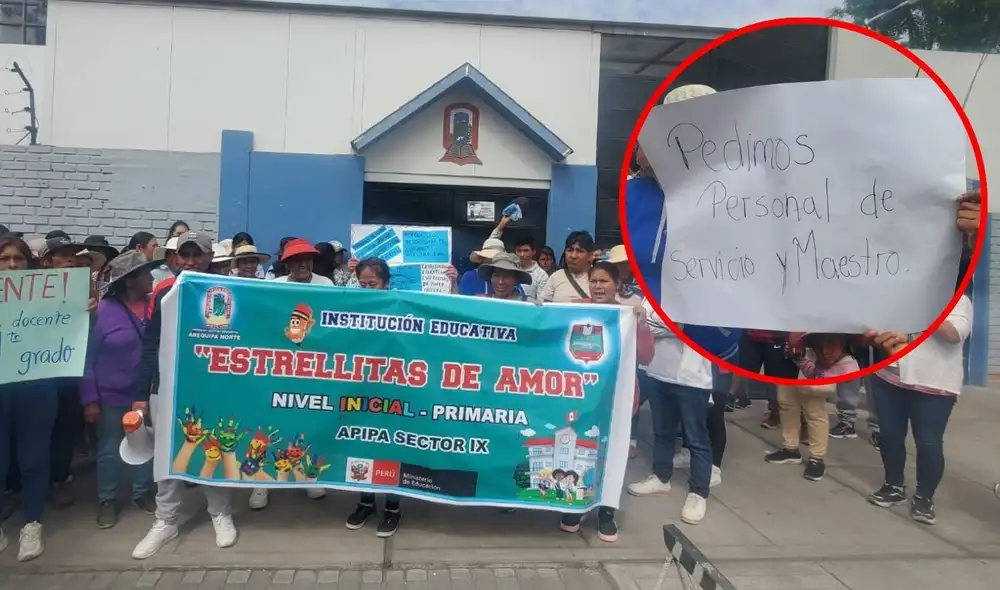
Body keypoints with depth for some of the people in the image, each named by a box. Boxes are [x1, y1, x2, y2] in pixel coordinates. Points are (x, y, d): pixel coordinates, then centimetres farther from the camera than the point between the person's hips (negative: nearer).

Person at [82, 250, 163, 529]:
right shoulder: (104, 310, -12)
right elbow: (88, 357, -8)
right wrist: (89, 399, -10)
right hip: (112, 395, -3)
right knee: (109, 450, 10)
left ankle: (143, 492, 31)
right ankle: (107, 500, 25)